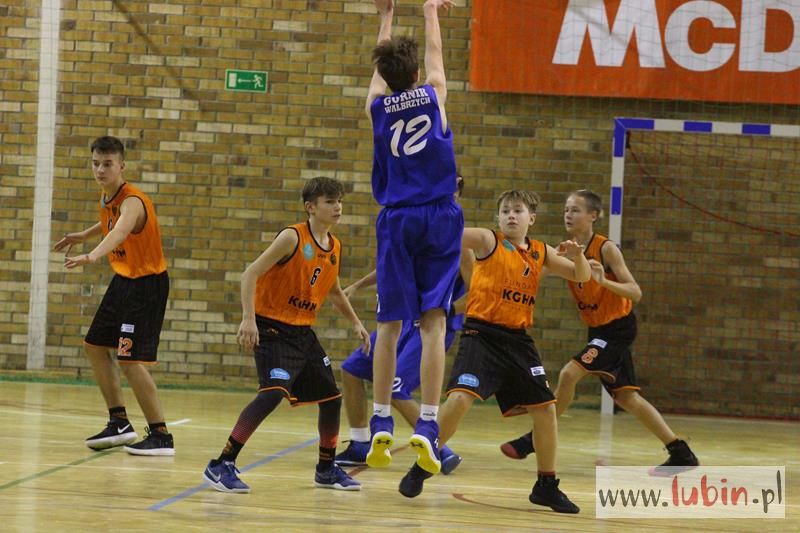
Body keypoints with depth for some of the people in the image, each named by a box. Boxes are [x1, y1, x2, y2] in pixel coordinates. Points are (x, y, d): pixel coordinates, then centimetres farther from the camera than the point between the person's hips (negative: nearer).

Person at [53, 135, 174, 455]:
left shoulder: (132, 201, -26)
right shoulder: (107, 197, 2)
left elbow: (120, 232, -48)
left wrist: (91, 257, -65)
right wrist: (82, 236, 34)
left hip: (147, 284, -10)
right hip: (123, 281, 10)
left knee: (130, 359, -15)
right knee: (95, 346, 15)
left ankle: (161, 437, -8)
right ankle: (120, 423, 24)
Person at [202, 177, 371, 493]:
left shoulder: (334, 248, 8)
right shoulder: (292, 238, -15)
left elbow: (334, 292, 26)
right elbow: (251, 274, -19)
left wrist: (355, 323, 18)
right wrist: (248, 319, -28)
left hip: (303, 331, 8)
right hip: (272, 328, -8)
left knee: (331, 397, 12)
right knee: (274, 392, -26)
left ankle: (327, 469, 32)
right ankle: (222, 465, -23)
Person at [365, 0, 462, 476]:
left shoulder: (377, 107, 5)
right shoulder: (434, 95, 2)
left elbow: (381, 67, 25)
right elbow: (435, 53, 23)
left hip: (397, 222, 1)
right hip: (438, 220, -1)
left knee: (390, 324, 5)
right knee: (433, 322, -5)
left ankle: (381, 426, 1)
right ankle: (427, 426, -15)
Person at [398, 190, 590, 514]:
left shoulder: (541, 253, 11)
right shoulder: (488, 241, -3)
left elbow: (582, 276, 16)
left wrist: (577, 255, -6)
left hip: (517, 340, 5)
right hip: (481, 334, -5)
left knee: (545, 409, 4)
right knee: (460, 398, -22)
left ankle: (547, 486, 20)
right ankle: (421, 467, -4)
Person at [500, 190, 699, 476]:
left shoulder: (606, 249, -18)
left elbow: (635, 293, -24)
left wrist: (603, 281, -39)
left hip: (618, 327, -8)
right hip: (598, 329, 8)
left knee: (569, 373, -20)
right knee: (626, 397, 10)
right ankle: (681, 454, 16)